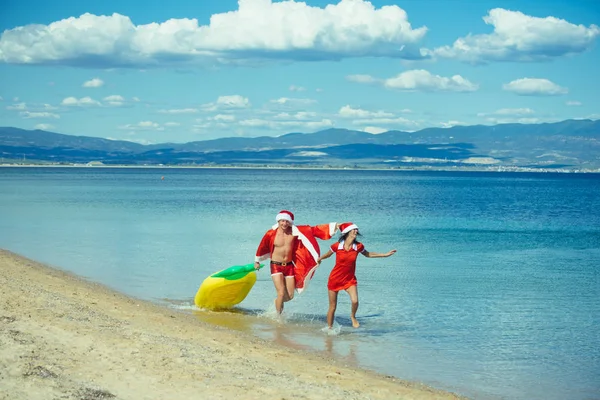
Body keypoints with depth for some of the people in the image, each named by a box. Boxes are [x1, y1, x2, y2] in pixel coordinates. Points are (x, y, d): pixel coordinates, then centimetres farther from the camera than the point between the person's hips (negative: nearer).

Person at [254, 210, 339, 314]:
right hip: (276, 266, -3)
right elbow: (263, 247, 6)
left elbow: (313, 230, -9)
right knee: (281, 293, -12)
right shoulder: (271, 233, -10)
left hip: (289, 266, 3)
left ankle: (278, 302, 39)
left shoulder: (294, 231, -6)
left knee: (290, 296, 5)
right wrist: (257, 261, 21)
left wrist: (334, 226, -14)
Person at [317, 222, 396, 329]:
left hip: (349, 279, 1)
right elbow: (327, 254, 8)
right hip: (335, 279, -1)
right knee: (332, 307, 5)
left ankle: (353, 316, 10)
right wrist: (319, 259, 27)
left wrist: (386, 254, 12)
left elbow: (368, 254, 13)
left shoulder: (358, 246, -8)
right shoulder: (337, 246, -14)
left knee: (355, 301, -22)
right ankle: (329, 328, 25)